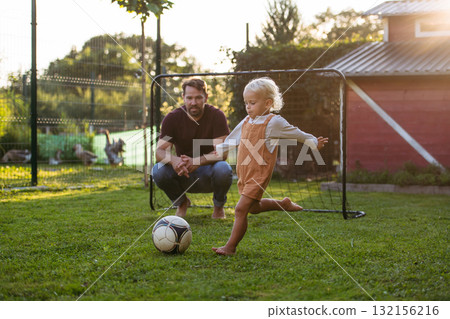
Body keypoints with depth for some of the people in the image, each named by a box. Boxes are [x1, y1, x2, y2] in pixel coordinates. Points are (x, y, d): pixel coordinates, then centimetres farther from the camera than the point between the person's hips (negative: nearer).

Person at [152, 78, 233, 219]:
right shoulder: (172, 118, -7)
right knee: (158, 171, -28)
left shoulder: (216, 116, -12)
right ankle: (181, 202, 5)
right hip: (183, 175, 2)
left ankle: (218, 206, -1)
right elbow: (160, 151, -15)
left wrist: (197, 161, -40)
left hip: (208, 173, -1)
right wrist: (173, 160, -40)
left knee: (223, 169, -35)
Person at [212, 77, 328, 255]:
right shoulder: (246, 122, 11)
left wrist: (314, 143, 4)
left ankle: (230, 247, -9)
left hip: (259, 175, -8)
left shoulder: (274, 123, -10)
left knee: (241, 209, -13)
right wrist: (219, 150, 30)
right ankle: (283, 204, 44)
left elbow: (297, 134, 0)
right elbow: (232, 140, 27)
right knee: (253, 207, 22)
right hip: (244, 174, 8)